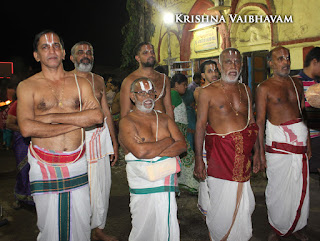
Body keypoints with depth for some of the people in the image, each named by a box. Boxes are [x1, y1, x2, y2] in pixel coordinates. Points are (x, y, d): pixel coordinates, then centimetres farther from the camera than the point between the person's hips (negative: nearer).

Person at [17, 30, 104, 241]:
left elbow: (98, 116, -9)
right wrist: (77, 121, -14)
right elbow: (26, 128, -15)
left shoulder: (80, 83, 7)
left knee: (81, 223, 11)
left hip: (77, 164, 2)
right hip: (44, 166, -2)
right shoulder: (27, 86, 0)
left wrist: (52, 117, -13)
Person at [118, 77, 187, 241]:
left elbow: (182, 145, 1)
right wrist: (168, 141, -7)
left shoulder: (164, 119, 13)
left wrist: (151, 149, -13)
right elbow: (140, 152, -20)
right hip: (144, 187, -4)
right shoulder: (127, 122, -4)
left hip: (168, 183, 4)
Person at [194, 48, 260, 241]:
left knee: (244, 202, 9)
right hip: (219, 151, -4)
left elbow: (252, 122, 17)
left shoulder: (245, 90, 12)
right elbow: (200, 125, -5)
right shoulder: (208, 92, -4)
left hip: (243, 152, 5)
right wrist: (198, 159, -8)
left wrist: (256, 152, 15)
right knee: (222, 201, 1)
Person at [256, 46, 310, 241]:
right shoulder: (265, 88, -3)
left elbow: (303, 113, 16)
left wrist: (308, 142, 12)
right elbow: (260, 121, -6)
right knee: (278, 187, 3)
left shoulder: (297, 83, 12)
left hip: (300, 137, 5)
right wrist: (261, 151, -10)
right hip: (278, 140, -5)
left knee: (300, 187, 11)